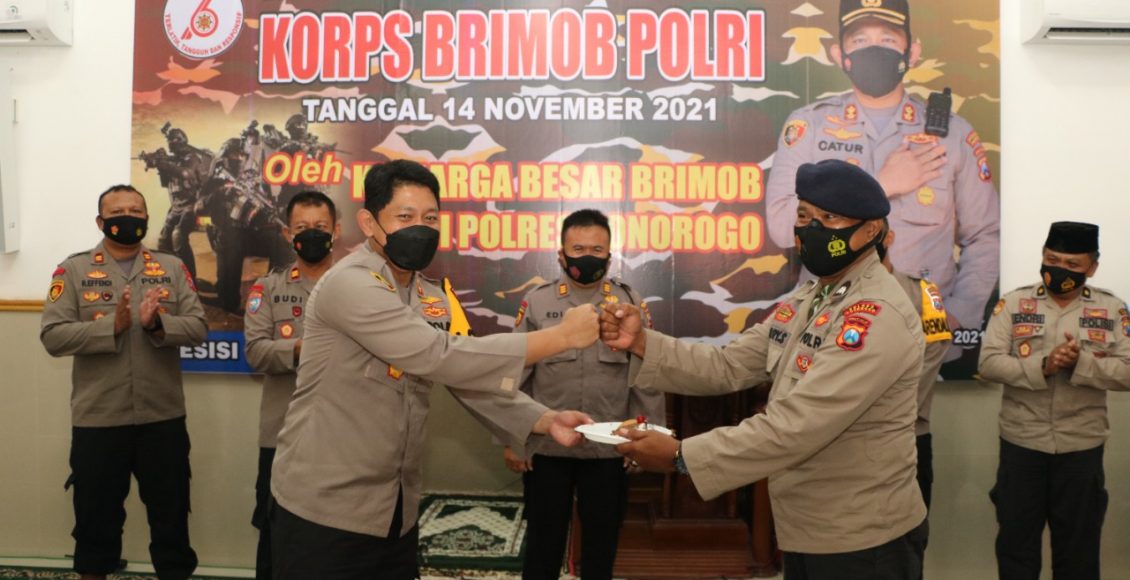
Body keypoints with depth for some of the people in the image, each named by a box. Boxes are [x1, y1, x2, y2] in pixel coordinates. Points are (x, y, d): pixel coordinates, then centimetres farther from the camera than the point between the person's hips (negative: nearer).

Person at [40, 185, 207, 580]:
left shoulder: (172, 268, 5)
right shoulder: (73, 270, 1)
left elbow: (197, 327, -3)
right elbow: (52, 335, -9)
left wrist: (159, 325, -21)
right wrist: (111, 326, -21)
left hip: (163, 418, 1)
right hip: (97, 420, -1)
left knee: (171, 515, 13)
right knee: (96, 516, 16)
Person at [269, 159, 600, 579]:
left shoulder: (433, 300, 6)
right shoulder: (348, 284, -20)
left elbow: (474, 376, 4)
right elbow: (441, 359, -29)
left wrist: (545, 420, -14)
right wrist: (561, 336, -26)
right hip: (324, 508, -7)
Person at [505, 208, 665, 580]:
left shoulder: (631, 303, 1)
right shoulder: (536, 302, 0)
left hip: (610, 449, 1)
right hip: (545, 447, 0)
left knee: (602, 543, 15)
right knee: (543, 541, 14)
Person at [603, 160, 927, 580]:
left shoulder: (879, 317, -23)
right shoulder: (806, 301, 7)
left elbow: (797, 426, -29)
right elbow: (729, 368, 2)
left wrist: (681, 455, -26)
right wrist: (642, 343, -12)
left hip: (861, 543, -8)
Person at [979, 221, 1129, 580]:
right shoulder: (1013, 304, -3)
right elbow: (989, 363, -10)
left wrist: (1081, 362, -23)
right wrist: (1042, 366, -24)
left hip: (1081, 447, 1)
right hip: (1021, 442, 0)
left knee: (1078, 545, 16)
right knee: (1015, 540, 12)